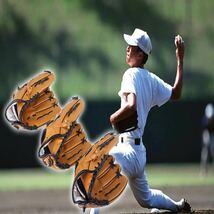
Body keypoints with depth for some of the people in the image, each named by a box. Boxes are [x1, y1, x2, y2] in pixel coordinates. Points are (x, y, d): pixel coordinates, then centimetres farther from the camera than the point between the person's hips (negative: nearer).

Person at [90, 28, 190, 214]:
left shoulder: (132, 74, -13)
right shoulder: (152, 80, 11)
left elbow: (131, 105, -30)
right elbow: (176, 94, 27)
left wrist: (114, 118, -13)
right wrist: (180, 60, 29)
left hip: (128, 149, -9)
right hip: (140, 151, 9)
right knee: (146, 199, 29)